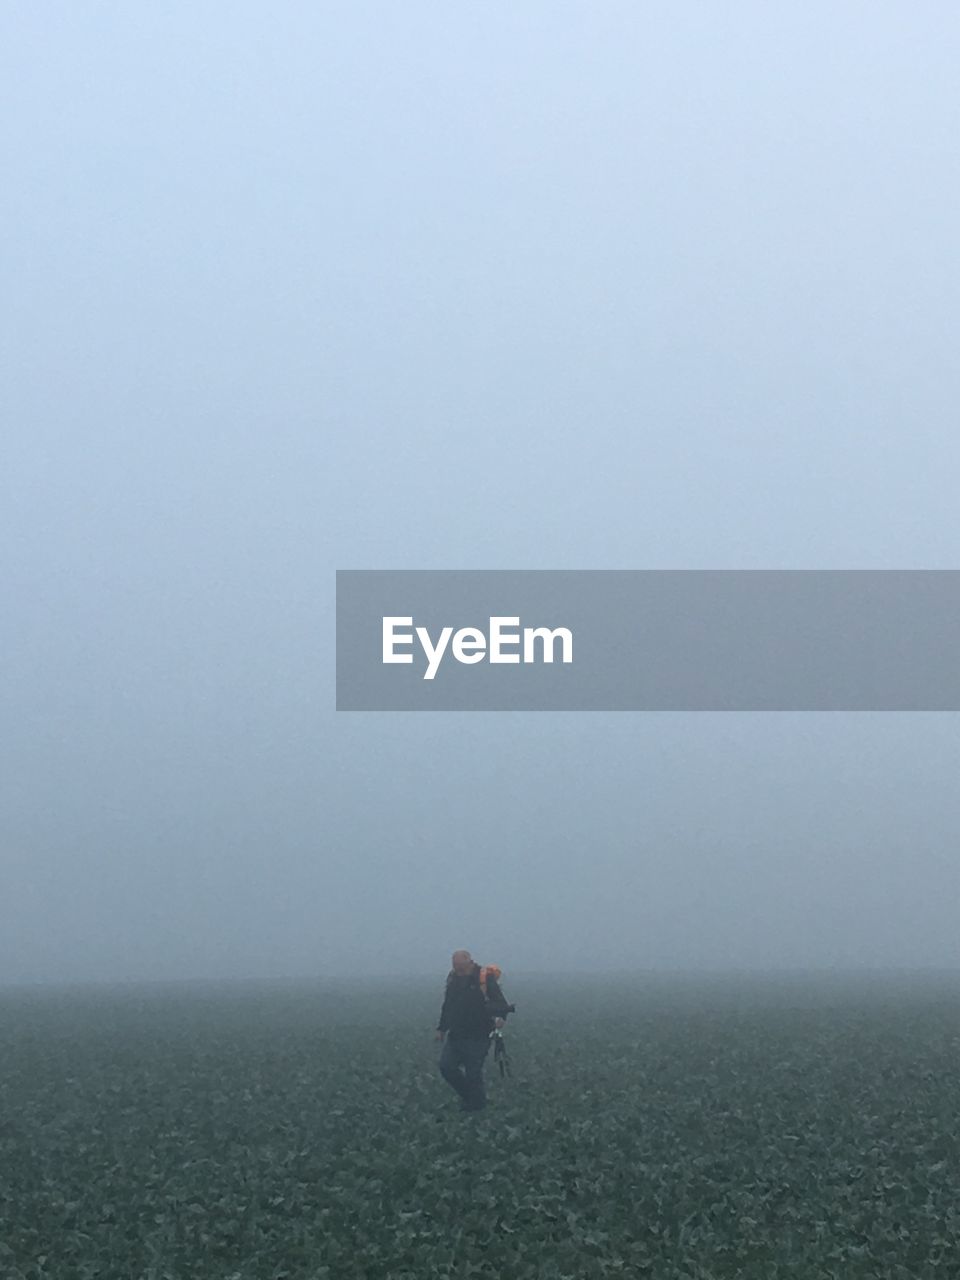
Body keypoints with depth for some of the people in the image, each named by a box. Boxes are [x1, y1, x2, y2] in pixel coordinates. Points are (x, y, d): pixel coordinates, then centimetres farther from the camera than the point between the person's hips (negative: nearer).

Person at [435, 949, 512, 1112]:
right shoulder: (452, 977, 7)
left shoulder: (485, 978, -13)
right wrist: (442, 1027, 23)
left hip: (477, 1036, -6)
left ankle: (477, 1106, 14)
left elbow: (500, 1003, -19)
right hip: (455, 1034, 6)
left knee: (473, 1073, -3)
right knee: (446, 1067, 3)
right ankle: (468, 1095, 22)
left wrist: (500, 1017, -40)